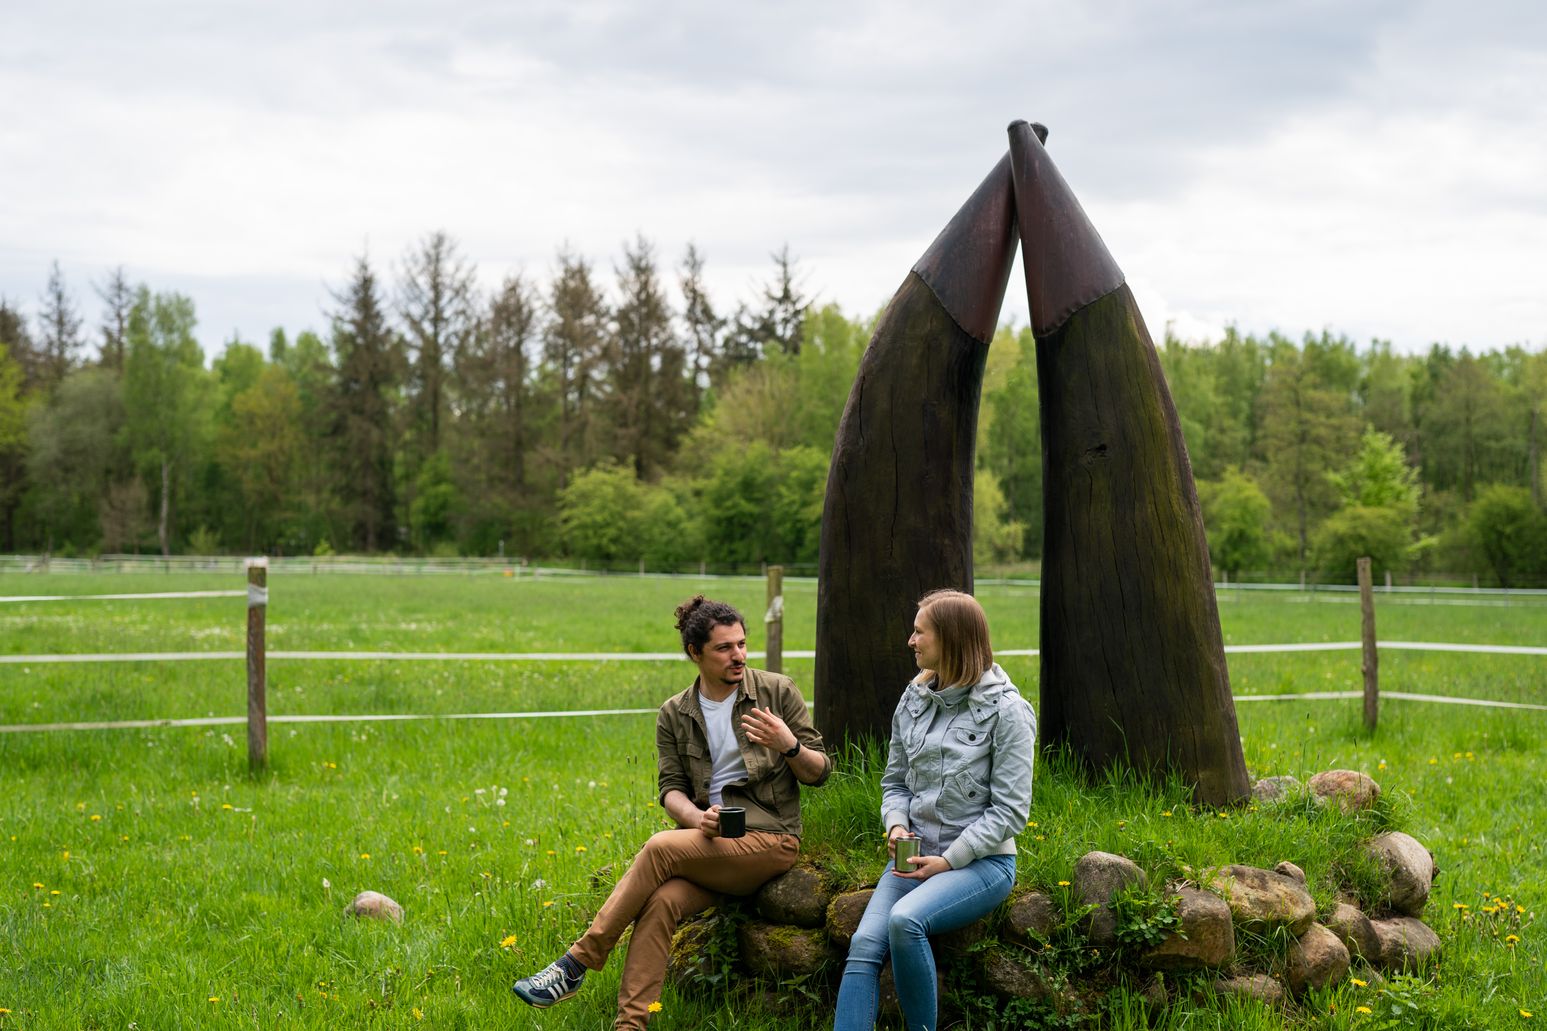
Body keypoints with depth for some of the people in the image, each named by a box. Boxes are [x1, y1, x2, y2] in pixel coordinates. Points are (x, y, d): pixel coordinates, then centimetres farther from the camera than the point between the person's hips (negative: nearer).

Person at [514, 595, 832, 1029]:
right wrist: (698, 818, -17)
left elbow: (819, 773, 5)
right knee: (661, 903, -29)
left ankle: (577, 962, -21)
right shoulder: (674, 715, 10)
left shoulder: (777, 692, 2)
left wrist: (790, 745, -17)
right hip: (712, 843, 3)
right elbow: (671, 788, 5)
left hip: (770, 839, -3)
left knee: (661, 847, -27)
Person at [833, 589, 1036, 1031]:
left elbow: (1009, 810, -10)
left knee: (905, 920, -33)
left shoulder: (1006, 711, -8)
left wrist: (948, 861, -15)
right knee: (864, 943, -20)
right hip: (917, 854, 6)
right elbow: (895, 781, 19)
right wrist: (896, 826, -3)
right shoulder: (914, 700, 10)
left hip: (982, 861, -5)